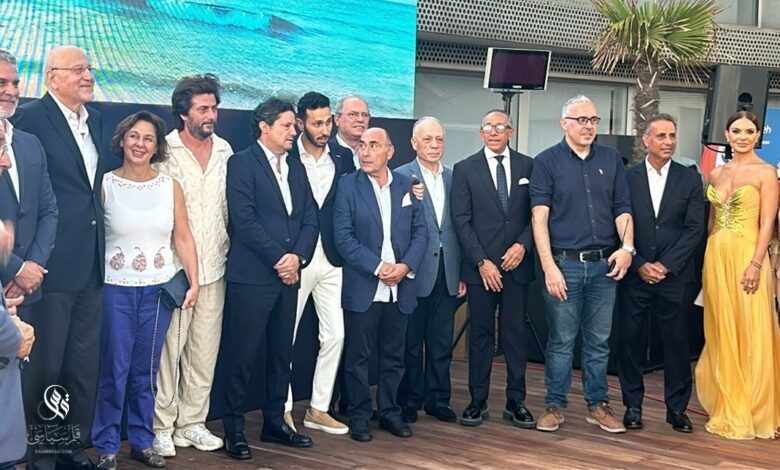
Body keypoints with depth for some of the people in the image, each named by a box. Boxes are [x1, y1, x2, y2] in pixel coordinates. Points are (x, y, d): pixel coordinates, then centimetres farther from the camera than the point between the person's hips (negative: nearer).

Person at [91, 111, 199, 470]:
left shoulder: (170, 186, 3)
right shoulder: (106, 184, -3)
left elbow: (183, 238, 4)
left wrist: (194, 282, -2)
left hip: (159, 289, 2)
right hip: (116, 288, -2)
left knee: (146, 370, 11)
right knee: (114, 370, 1)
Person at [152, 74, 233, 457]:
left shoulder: (225, 150, 8)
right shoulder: (164, 151, -5)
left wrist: (225, 249, 12)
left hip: (213, 267, 4)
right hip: (173, 267, -4)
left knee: (205, 350, 8)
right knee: (169, 347, -2)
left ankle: (192, 423, 19)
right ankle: (162, 426, 9)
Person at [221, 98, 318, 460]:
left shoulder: (296, 168, 17)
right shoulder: (242, 163, -4)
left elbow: (310, 219, 11)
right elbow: (244, 219, -14)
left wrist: (297, 257, -7)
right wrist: (278, 258, -13)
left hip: (288, 275, 7)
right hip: (252, 276, -7)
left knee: (282, 354, 12)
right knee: (242, 355, -2)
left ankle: (274, 423, 22)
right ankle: (234, 430, 7)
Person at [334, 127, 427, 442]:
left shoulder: (407, 185, 7)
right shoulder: (348, 185, -3)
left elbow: (420, 231, 6)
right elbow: (343, 236, -9)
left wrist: (405, 266, -11)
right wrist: (378, 267, -15)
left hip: (401, 287, 3)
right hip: (362, 287, -3)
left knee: (394, 355, 11)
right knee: (358, 356, 3)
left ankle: (390, 412, 23)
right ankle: (359, 416, 15)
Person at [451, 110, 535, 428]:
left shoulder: (527, 166, 7)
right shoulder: (465, 169, 3)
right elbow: (461, 220, -3)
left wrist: (523, 245, -9)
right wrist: (481, 262, -10)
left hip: (517, 265, 1)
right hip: (481, 267, -1)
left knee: (516, 333, 5)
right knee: (481, 334, 4)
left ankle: (516, 402, 12)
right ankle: (478, 401, 12)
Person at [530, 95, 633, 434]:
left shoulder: (611, 159, 9)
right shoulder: (547, 161, 0)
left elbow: (622, 209, 10)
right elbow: (539, 218, -6)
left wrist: (627, 246, -8)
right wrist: (549, 266, -14)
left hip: (604, 265, 3)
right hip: (564, 263, -3)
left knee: (599, 340, 10)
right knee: (561, 340, 4)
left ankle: (598, 404, 20)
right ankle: (554, 405, 15)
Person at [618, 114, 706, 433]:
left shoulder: (690, 179, 4)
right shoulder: (627, 178, 3)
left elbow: (695, 229, -1)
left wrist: (665, 265, -9)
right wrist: (640, 265, -9)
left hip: (675, 276, 0)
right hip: (635, 274, 0)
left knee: (677, 343, 4)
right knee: (632, 341, 4)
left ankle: (677, 408, 15)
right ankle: (632, 405, 15)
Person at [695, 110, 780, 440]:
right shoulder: (717, 174, 12)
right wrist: (706, 260, 11)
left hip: (746, 256, -6)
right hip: (715, 256, 6)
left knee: (749, 335, -1)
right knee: (721, 335, 10)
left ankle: (750, 413, 9)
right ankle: (726, 408, 21)